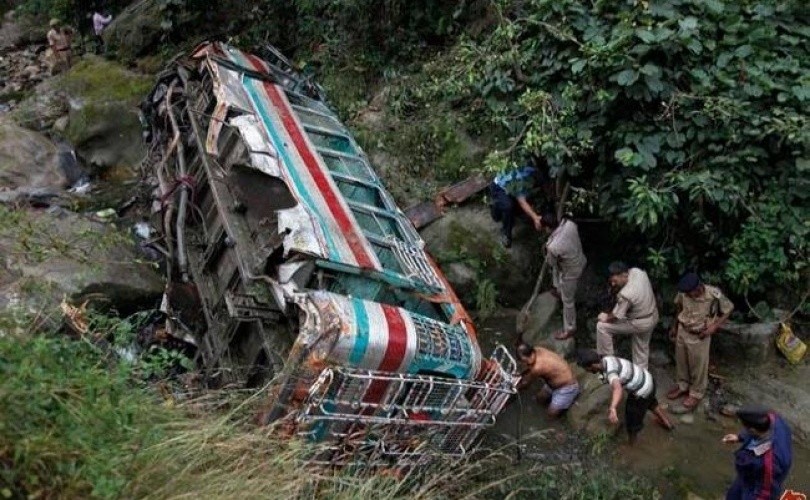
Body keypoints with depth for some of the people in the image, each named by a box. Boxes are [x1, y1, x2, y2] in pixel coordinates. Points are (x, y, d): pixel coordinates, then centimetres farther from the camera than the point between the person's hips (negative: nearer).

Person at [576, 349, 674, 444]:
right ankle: (667, 422, 63)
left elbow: (618, 389, -57)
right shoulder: (606, 359, -9)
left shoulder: (609, 372, -36)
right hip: (647, 379, 9)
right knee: (651, 403, 39)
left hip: (642, 391, -9)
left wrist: (612, 409, -72)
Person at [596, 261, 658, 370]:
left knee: (602, 326, -3)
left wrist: (605, 318, -1)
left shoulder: (625, 295, -36)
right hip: (653, 317, 8)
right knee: (642, 349, 26)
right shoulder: (637, 271, -14)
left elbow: (615, 317, -23)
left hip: (639, 324, -8)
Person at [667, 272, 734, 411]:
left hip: (699, 336, -4)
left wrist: (714, 327, -19)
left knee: (698, 365, 13)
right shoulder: (684, 293, -18)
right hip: (682, 332, 4)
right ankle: (683, 386, 44)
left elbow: (729, 309, -10)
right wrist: (674, 326, 12)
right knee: (681, 361, 20)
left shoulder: (714, 295, -29)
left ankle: (696, 393, 35)